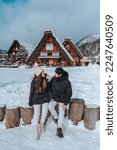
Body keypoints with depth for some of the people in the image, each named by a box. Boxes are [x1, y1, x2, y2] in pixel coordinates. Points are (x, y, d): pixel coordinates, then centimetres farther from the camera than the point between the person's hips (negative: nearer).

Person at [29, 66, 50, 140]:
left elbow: (48, 89, 4)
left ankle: (41, 124, 33)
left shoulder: (46, 79, -10)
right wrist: (30, 102, -1)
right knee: (36, 113, 2)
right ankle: (36, 130, 12)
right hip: (37, 98, -2)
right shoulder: (34, 81, -14)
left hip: (45, 98, 3)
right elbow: (31, 92, -6)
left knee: (45, 111, 5)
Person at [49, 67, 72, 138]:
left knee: (61, 113, -7)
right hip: (54, 97, 4)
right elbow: (50, 89, -1)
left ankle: (59, 130, -2)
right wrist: (51, 97, -10)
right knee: (50, 107, -15)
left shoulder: (67, 82, -23)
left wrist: (65, 103, -17)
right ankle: (56, 118, 12)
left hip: (62, 99, -4)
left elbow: (69, 93, -15)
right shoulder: (53, 79, -14)